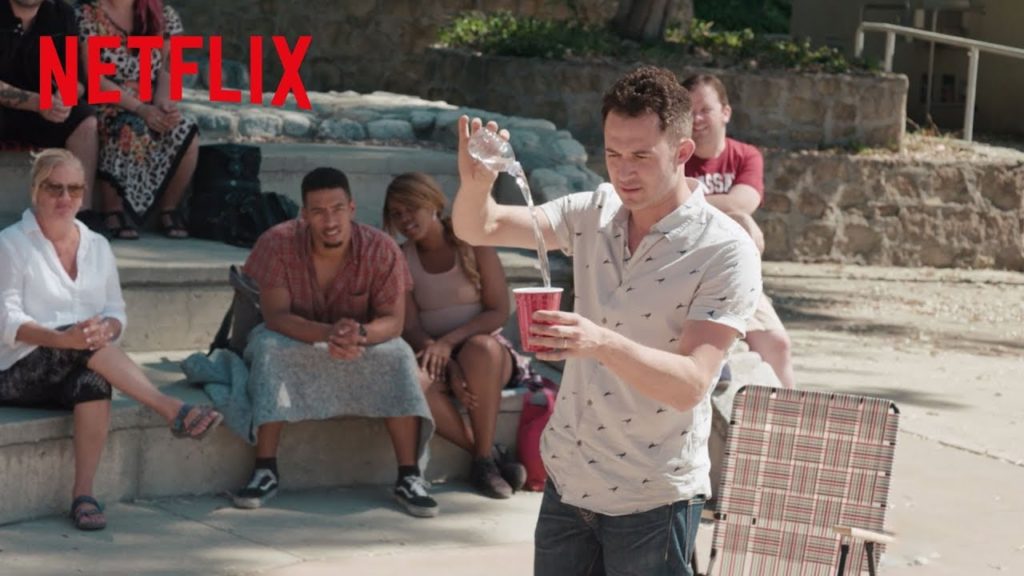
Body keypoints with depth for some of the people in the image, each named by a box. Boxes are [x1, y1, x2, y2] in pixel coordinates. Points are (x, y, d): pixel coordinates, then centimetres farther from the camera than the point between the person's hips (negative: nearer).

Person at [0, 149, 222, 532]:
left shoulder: (96, 246, 15)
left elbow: (116, 312, 11)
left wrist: (106, 330, -16)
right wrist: (64, 338, -31)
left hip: (76, 372, 3)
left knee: (95, 381, -34)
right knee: (84, 348, -34)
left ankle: (83, 495, -33)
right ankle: (172, 410, -36)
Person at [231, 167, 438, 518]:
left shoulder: (381, 249, -19)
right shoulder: (277, 244, -23)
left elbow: (393, 320, -20)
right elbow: (275, 315, -27)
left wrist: (360, 335, -45)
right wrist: (328, 333, -46)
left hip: (362, 345, 1)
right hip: (295, 340, -1)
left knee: (398, 355, -28)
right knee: (268, 348, -33)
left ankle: (409, 476, -23)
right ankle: (265, 470, -28)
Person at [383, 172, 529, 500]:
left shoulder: (471, 243, -1)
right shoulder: (401, 260, 5)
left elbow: (499, 312, -7)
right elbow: (410, 328, -3)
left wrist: (449, 341, -22)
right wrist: (449, 366, -21)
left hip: (485, 347, -2)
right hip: (435, 356, 2)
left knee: (480, 348, -39)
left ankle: (484, 460, -27)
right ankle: (486, 456, -21)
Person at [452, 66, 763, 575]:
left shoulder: (725, 251, -15)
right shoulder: (594, 213, 1)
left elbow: (691, 385, -23)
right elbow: (479, 228, 0)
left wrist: (602, 342, -39)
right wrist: (476, 181, -23)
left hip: (651, 500, -5)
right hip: (566, 480, 5)